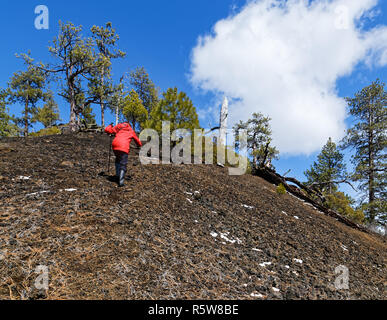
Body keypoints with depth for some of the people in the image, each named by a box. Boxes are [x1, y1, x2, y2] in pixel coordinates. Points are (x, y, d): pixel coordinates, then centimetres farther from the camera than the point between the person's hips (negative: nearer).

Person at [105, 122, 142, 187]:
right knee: (123, 164, -3)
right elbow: (137, 140, 32)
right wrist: (140, 145, 53)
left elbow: (106, 130, 24)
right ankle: (121, 181, -17)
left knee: (118, 160, 27)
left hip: (115, 145, 3)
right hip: (124, 148, -3)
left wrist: (110, 126, 44)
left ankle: (118, 176, 19)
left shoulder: (118, 127, 26)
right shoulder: (131, 131, 24)